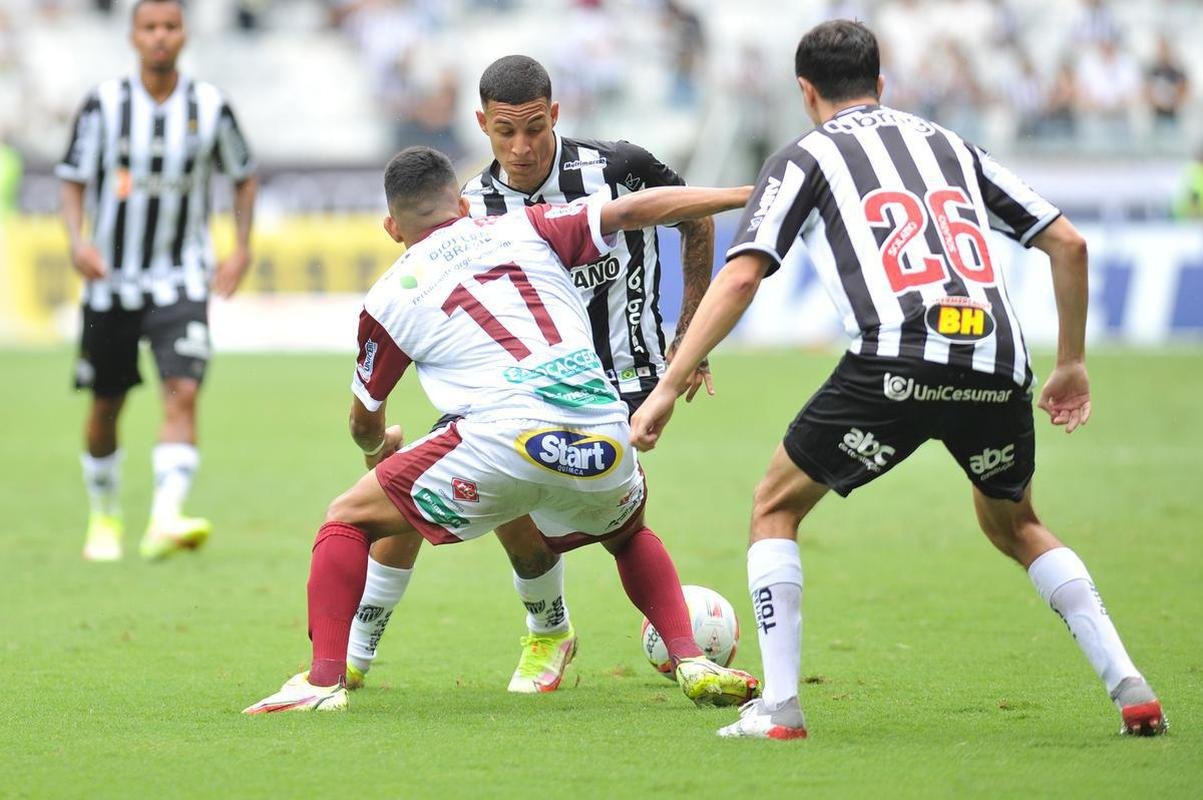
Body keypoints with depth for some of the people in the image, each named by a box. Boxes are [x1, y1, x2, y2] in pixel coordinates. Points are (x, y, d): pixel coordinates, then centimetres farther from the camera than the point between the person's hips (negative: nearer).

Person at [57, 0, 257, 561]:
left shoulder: (210, 107, -2)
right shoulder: (104, 104, -5)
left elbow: (243, 175, 13)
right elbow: (74, 179, 0)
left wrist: (242, 249, 3)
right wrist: (77, 240, -18)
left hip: (181, 283, -1)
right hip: (112, 279, 1)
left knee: (183, 392, -21)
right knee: (106, 407, 10)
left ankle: (165, 520, -31)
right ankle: (104, 519, 32)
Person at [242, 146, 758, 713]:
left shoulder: (391, 298, 17)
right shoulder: (521, 230, 20)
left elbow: (365, 422, 31)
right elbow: (635, 209, 11)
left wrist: (377, 448, 55)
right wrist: (745, 195, 20)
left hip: (502, 441, -3)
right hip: (603, 443, 3)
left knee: (348, 519, 16)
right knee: (628, 534, 37)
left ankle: (324, 681, 3)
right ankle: (692, 662, 20)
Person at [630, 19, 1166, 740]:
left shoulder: (804, 158, 14)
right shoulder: (950, 145, 27)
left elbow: (740, 278, 1)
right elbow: (1069, 243, 22)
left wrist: (668, 389, 2)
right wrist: (1073, 363, 31)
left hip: (896, 364, -4)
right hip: (998, 366, 4)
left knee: (776, 507, 17)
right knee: (1013, 524, 29)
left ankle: (779, 708, 7)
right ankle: (1131, 687, 14)